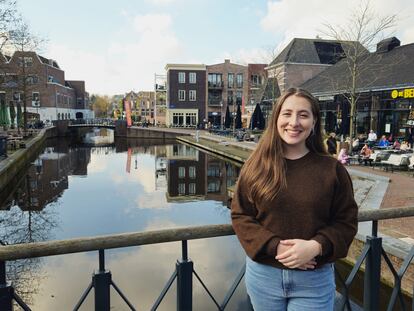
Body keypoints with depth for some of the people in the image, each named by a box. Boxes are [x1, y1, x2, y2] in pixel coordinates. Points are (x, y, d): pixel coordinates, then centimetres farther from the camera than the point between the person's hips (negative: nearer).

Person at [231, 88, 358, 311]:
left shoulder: (332, 169, -6)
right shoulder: (256, 167, -6)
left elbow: (346, 222, -2)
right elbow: (240, 215, -5)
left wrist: (316, 246, -18)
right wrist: (275, 247, -16)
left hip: (314, 279, 0)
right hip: (263, 274, 1)